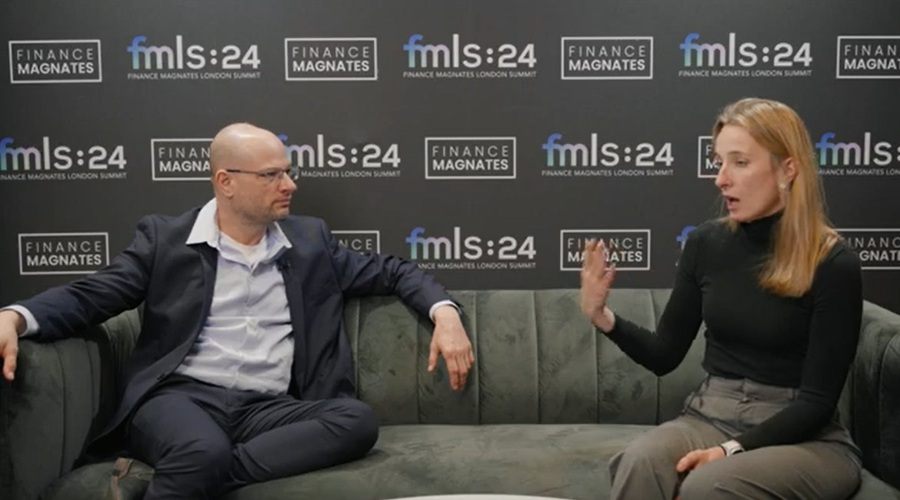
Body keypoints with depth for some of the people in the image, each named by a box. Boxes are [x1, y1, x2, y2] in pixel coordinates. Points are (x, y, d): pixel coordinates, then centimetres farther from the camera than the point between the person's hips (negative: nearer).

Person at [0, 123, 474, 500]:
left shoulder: (310, 241, 16)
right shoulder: (166, 238, 9)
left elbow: (391, 271, 20)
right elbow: (89, 294, 3)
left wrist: (444, 312, 0)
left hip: (268, 409, 5)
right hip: (181, 396, -4)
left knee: (358, 420, -29)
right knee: (204, 452, -41)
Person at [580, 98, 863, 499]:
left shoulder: (833, 264, -12)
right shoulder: (707, 242, 0)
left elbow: (817, 400, -11)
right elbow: (664, 356, 7)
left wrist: (732, 450, -22)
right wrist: (602, 316, -10)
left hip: (805, 438, -3)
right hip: (710, 417, 3)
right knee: (638, 463, -30)